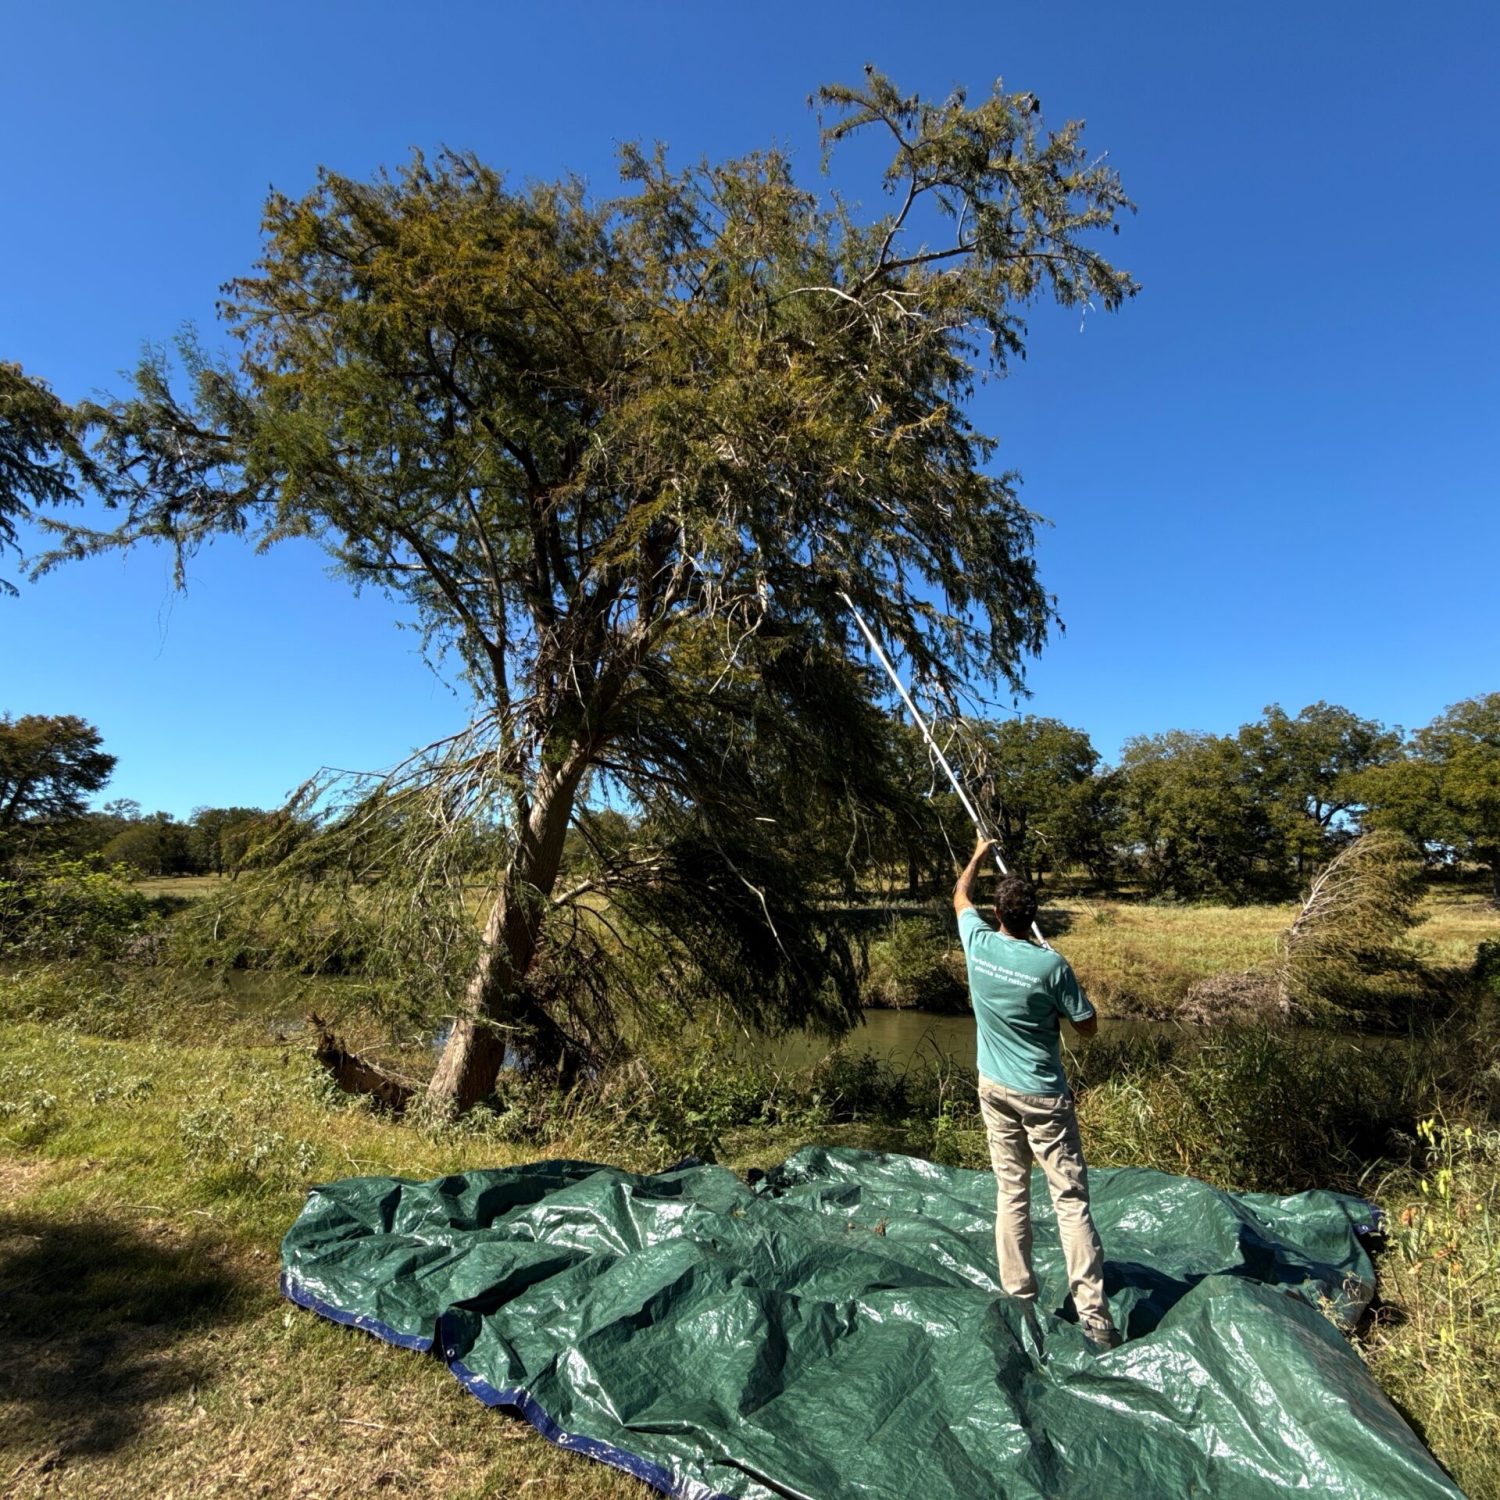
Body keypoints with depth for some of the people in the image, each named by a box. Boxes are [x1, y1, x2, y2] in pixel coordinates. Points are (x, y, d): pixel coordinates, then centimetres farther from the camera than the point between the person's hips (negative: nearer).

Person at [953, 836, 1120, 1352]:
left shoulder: (978, 945, -10)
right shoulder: (1051, 965, -19)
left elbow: (960, 896, 11)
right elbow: (1088, 1025, -6)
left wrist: (979, 854, 25)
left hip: (995, 1090, 4)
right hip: (1043, 1096, -3)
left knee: (1011, 1193, 12)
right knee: (1070, 1199, 4)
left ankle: (1019, 1300, 20)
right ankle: (1093, 1315, 5)